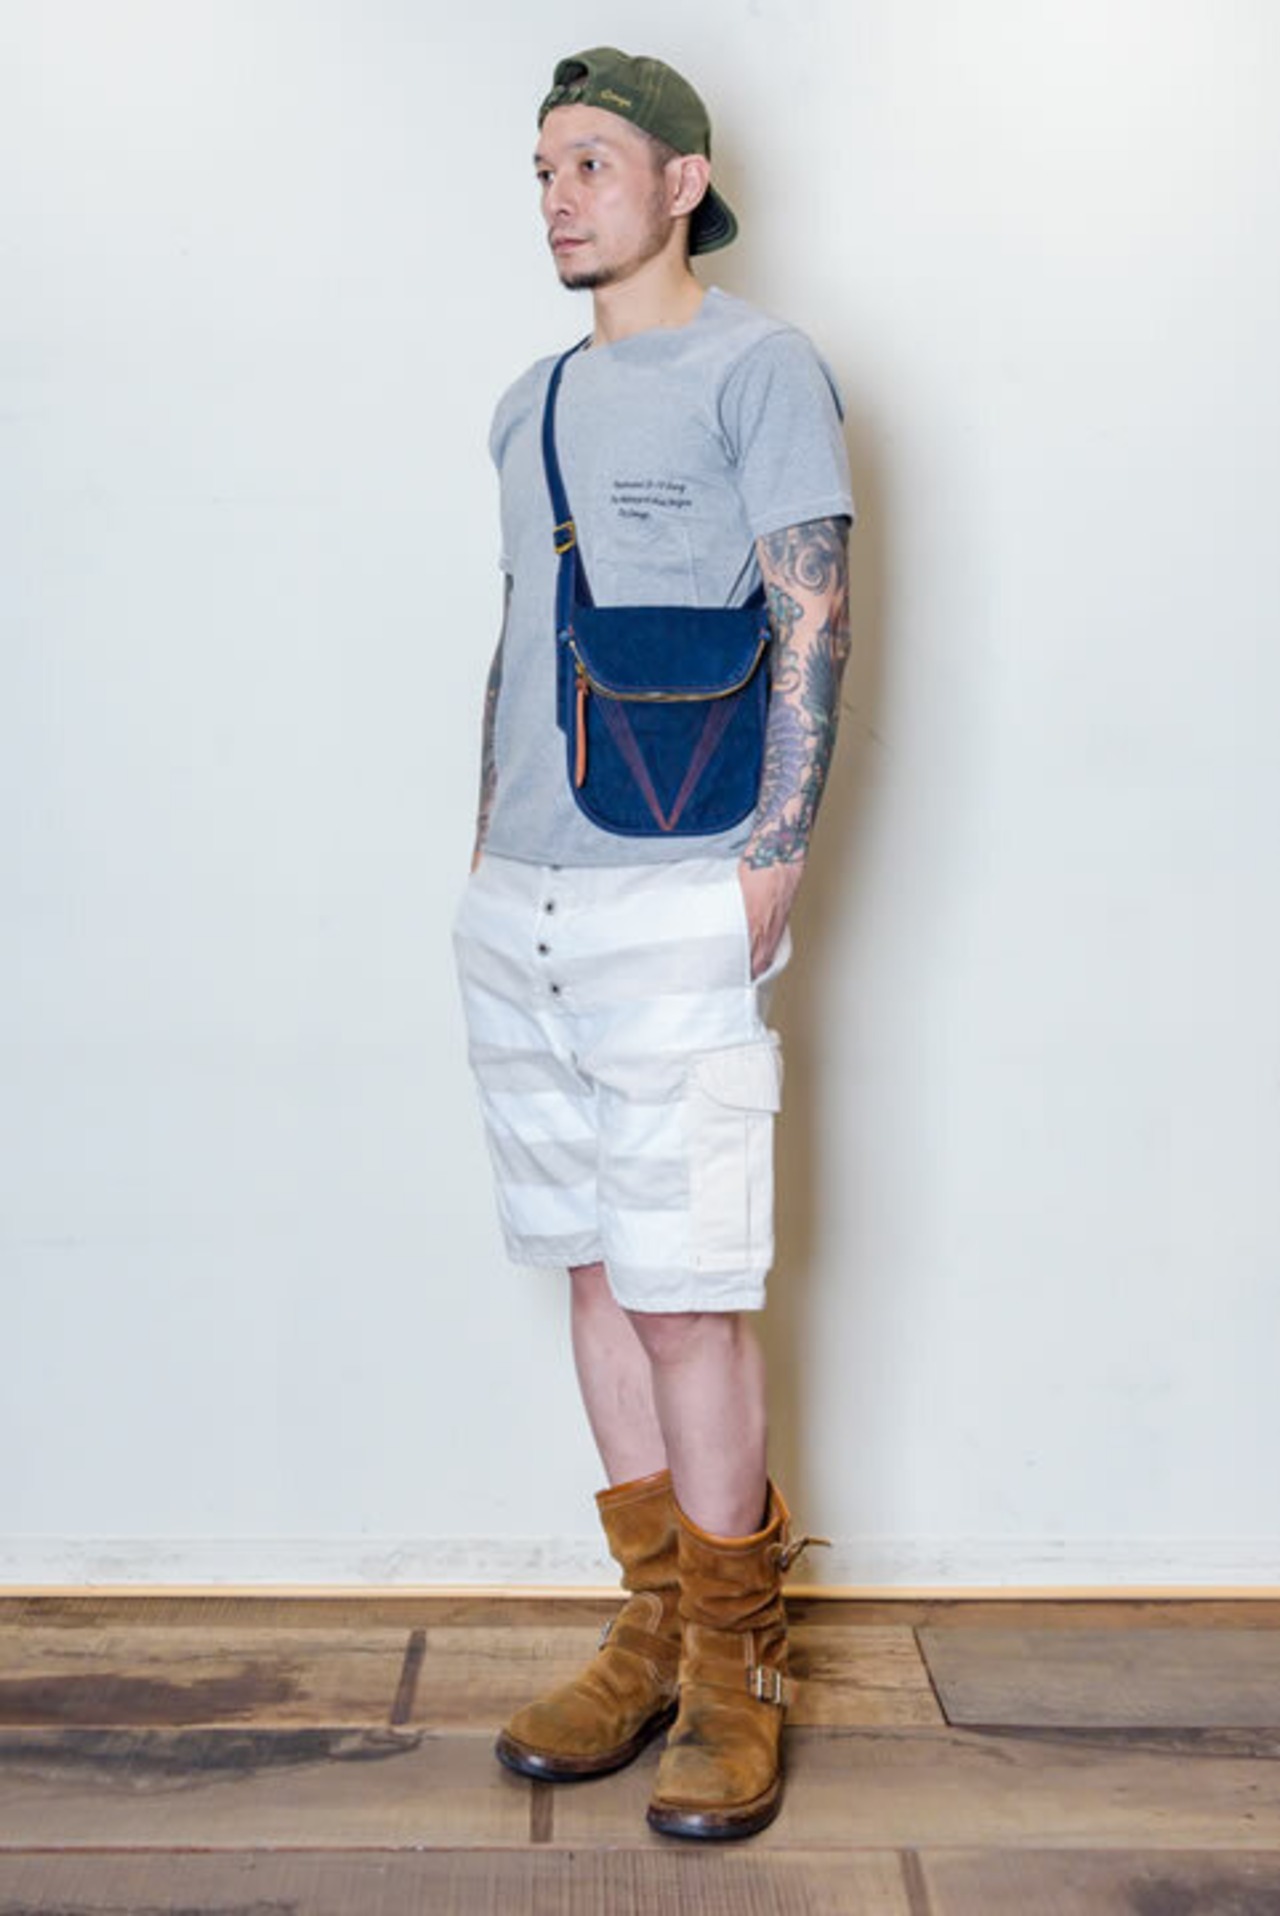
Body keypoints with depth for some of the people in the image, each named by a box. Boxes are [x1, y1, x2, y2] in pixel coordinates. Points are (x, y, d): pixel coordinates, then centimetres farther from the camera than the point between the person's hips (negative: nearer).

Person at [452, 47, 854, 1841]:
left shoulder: (760, 365, 0)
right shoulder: (530, 404, 20)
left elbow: (815, 630, -7)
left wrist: (771, 868, -14)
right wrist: (486, 843, 14)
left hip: (677, 905, -7)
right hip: (518, 906, 7)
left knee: (689, 1296, -5)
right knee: (600, 1275, 10)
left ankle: (733, 1666, 10)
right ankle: (655, 1631, 22)